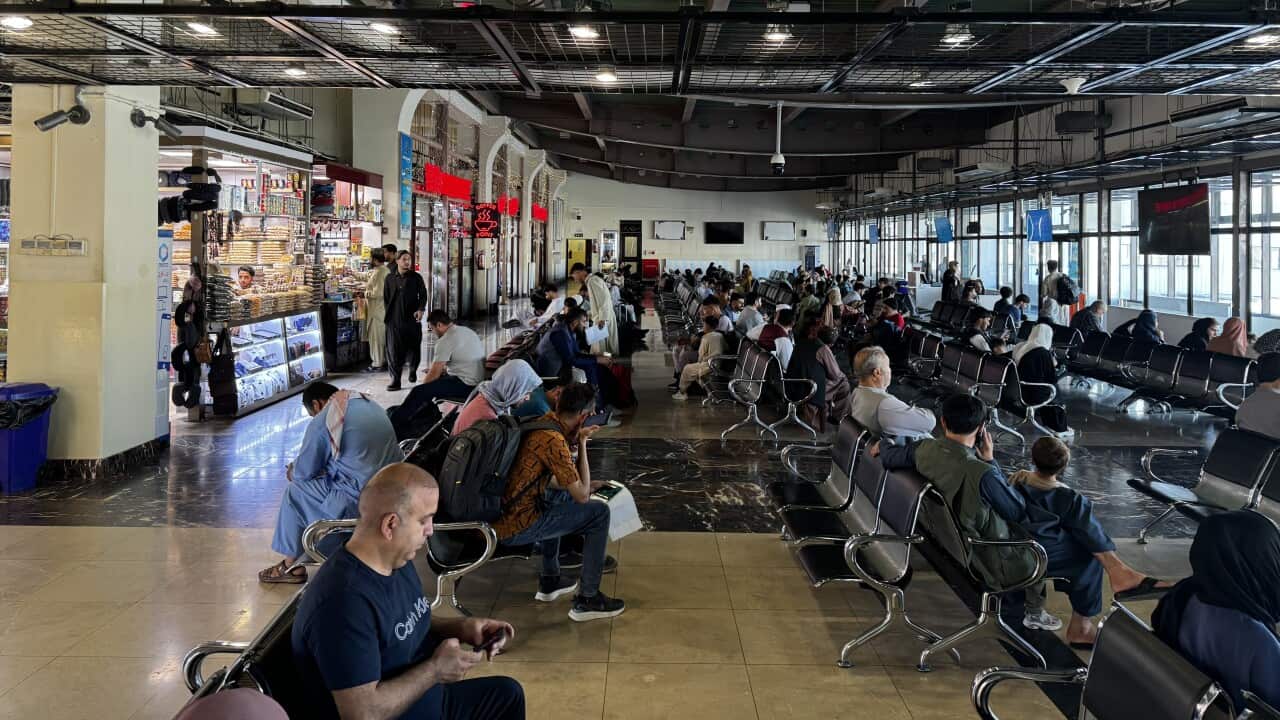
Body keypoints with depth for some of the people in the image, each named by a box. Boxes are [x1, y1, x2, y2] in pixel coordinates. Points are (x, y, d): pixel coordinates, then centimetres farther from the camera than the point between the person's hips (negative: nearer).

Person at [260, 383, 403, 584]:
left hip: (362, 501, -8)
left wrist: (292, 472, 22)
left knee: (295, 491, 12)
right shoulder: (369, 404, 14)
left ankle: (293, 566, 21)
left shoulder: (321, 423, -10)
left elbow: (303, 473, -2)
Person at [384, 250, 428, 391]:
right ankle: (395, 379, -1)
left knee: (413, 346, 9)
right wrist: (388, 314, 9)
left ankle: (413, 370, 37)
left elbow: (423, 295, 1)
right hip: (394, 320, 0)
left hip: (412, 318, 0)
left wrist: (421, 309, -15)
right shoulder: (390, 278, 7)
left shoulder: (416, 278, 3)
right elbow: (386, 297, 13)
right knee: (394, 349, -4)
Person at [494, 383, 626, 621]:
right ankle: (587, 600, 5)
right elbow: (582, 496, -15)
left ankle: (550, 581, 36)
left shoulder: (542, 423, 8)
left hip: (499, 513, 9)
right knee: (600, 513, -2)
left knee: (562, 495, 33)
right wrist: (582, 443, -10)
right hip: (515, 528, -9)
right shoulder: (553, 439, -20)